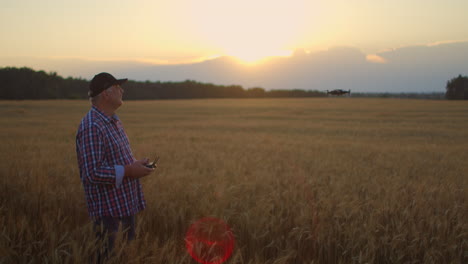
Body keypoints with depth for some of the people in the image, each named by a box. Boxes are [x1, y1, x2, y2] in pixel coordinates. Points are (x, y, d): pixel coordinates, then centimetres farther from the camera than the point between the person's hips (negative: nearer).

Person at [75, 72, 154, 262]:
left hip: (127, 205, 10)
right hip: (109, 210, -10)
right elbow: (92, 173, -26)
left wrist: (137, 165, 5)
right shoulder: (92, 127, -20)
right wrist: (129, 171, -21)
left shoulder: (114, 122, 13)